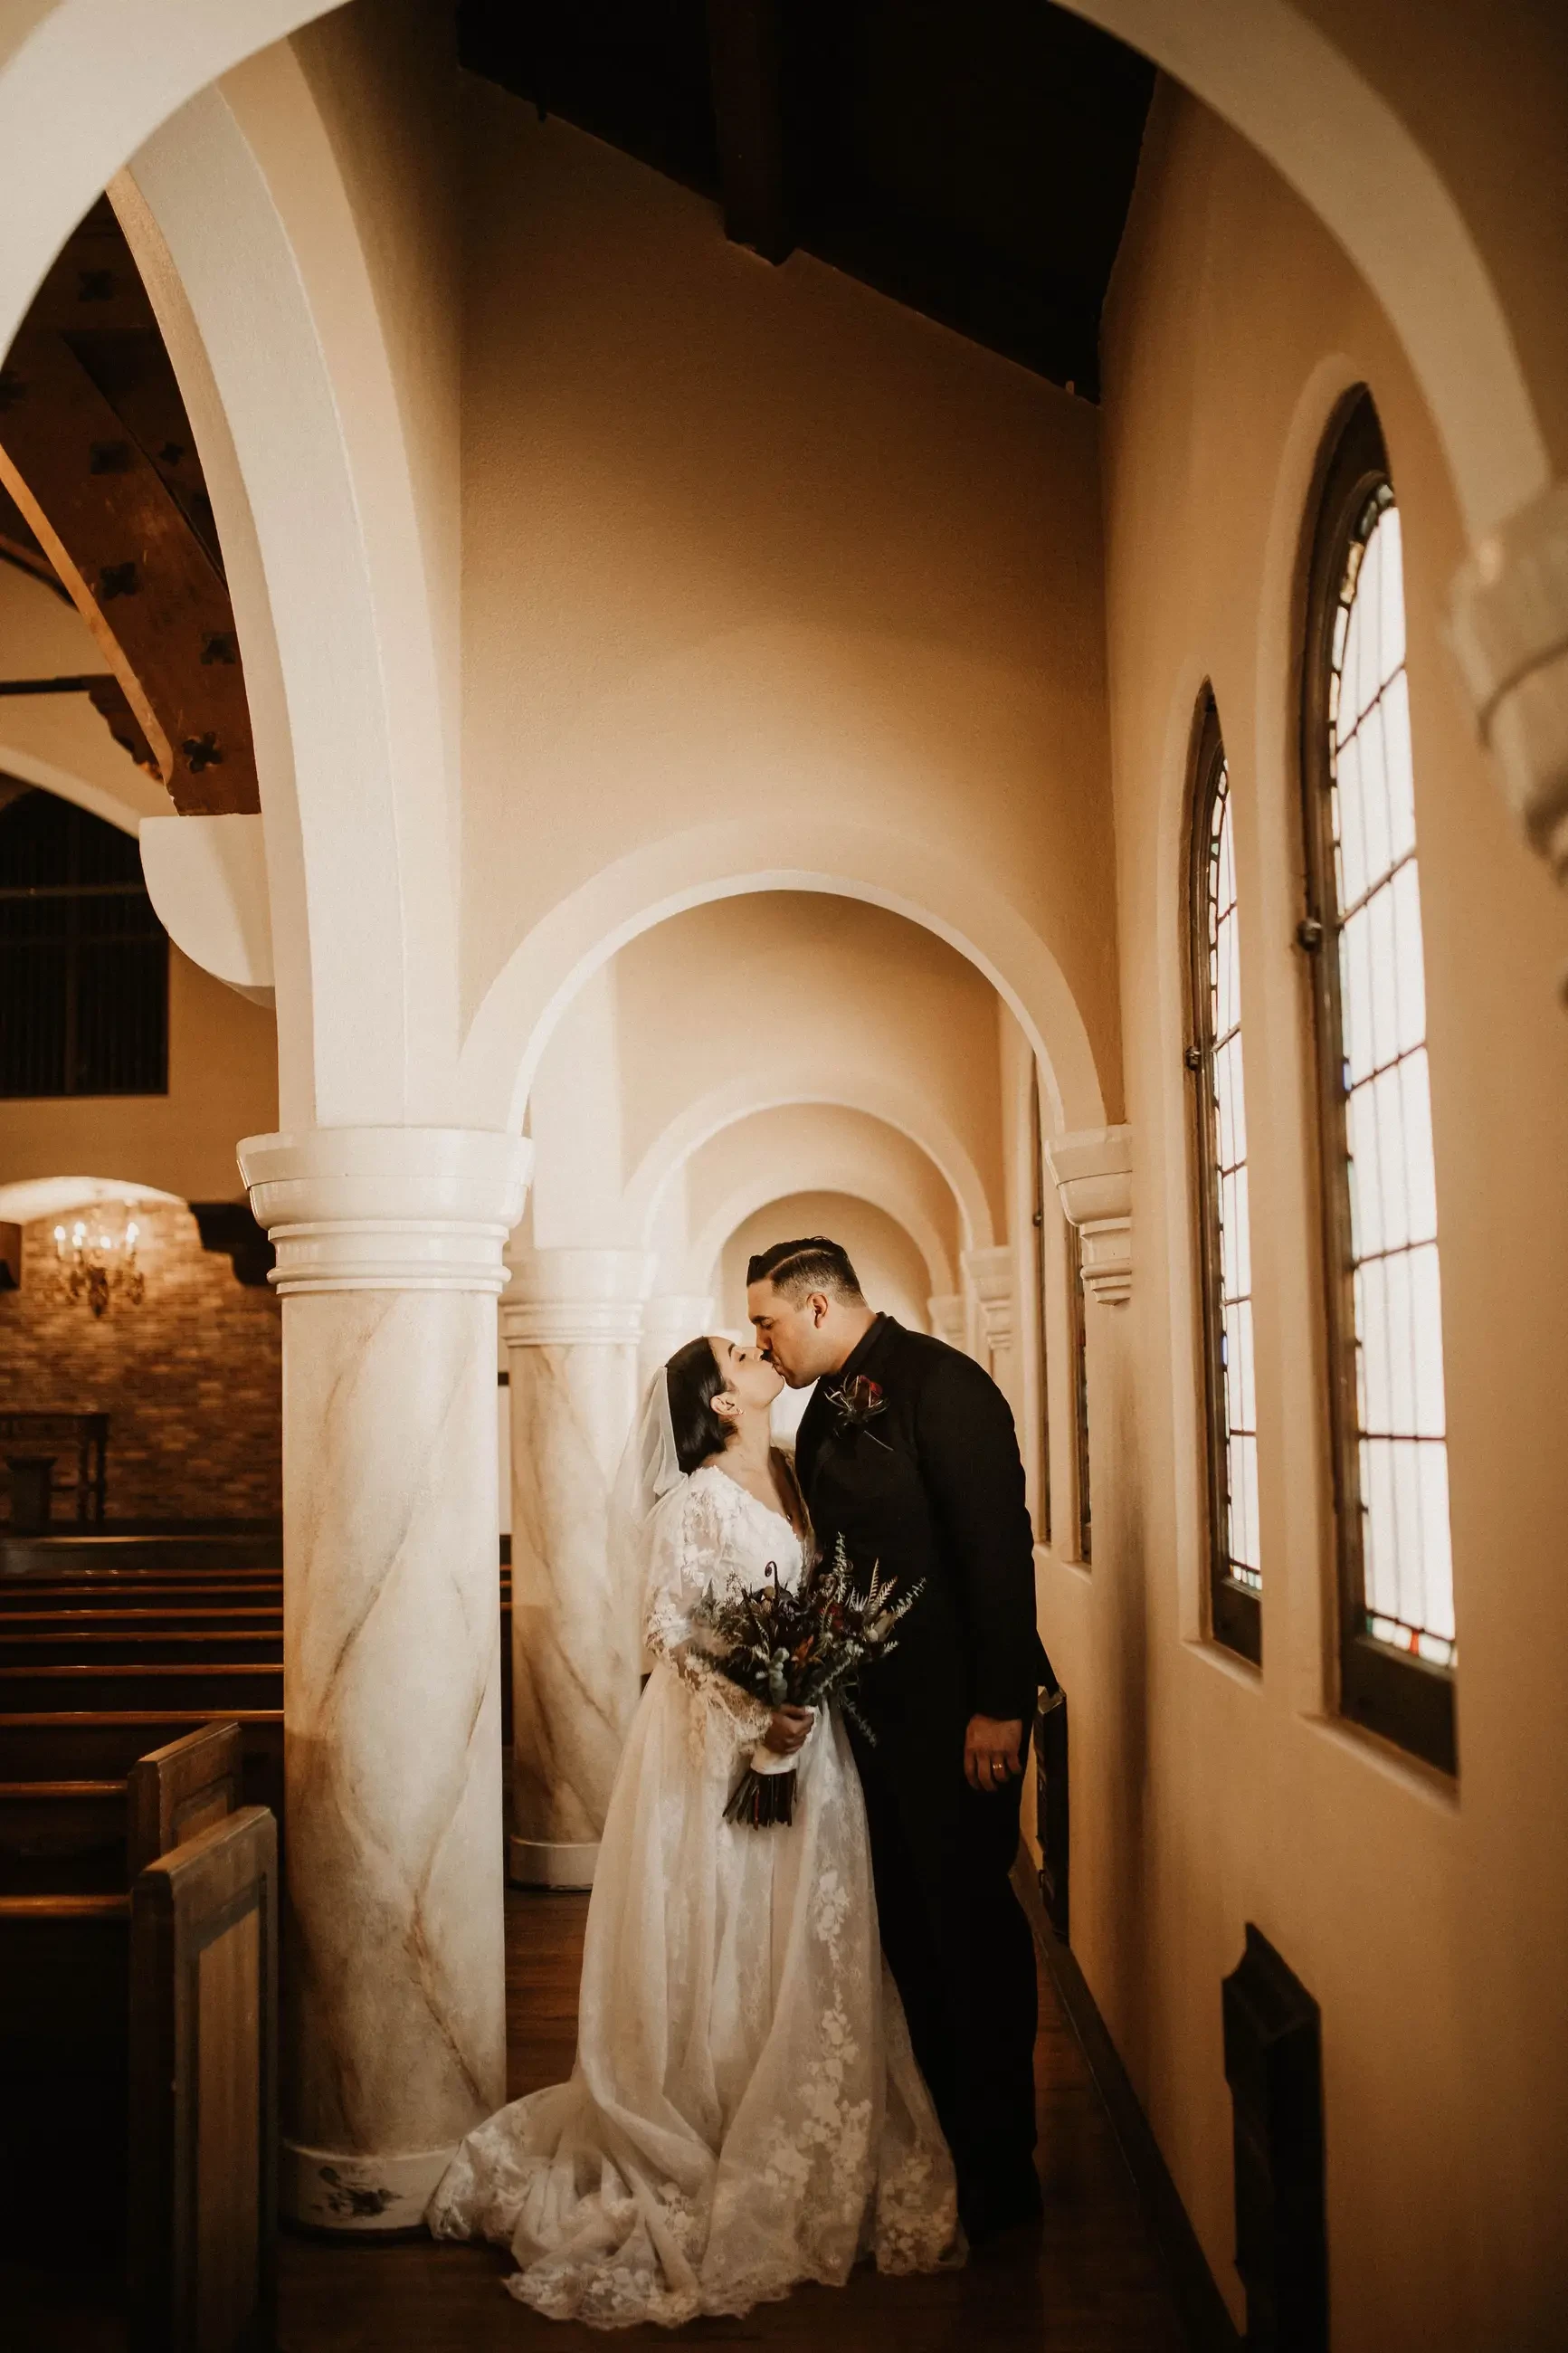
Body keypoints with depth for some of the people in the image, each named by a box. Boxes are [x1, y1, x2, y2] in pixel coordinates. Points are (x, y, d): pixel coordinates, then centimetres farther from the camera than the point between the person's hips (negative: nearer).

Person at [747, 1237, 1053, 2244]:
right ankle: (940, 2136, 28)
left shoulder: (941, 1384, -14)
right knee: (910, 1928, 14)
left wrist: (997, 1705, -19)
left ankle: (998, 2171, 13)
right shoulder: (827, 1410, 12)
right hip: (875, 1706, 8)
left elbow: (999, 1544, -17)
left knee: (970, 1922, 0)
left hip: (957, 1707, -8)